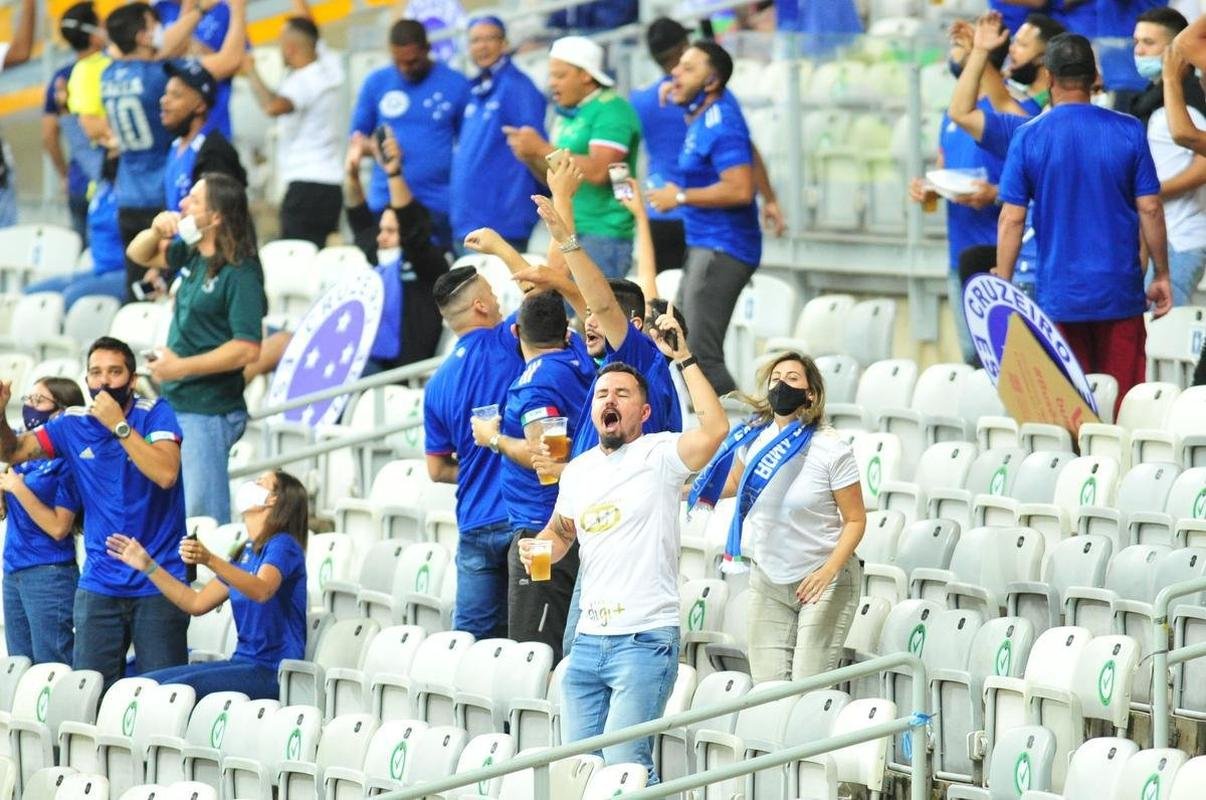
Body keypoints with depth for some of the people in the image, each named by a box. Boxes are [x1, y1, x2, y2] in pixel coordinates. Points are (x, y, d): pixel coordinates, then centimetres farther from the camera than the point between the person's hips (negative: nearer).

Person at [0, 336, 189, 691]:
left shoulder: (155, 414, -4)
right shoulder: (73, 425, 6)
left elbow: (166, 474, -19)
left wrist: (119, 425, -19)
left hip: (159, 582, -3)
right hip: (99, 584, 4)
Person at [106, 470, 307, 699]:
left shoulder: (283, 545, -8)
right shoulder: (245, 553, 19)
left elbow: (262, 591, -29)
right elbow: (197, 603, 21)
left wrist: (210, 560, -42)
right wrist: (148, 566, 15)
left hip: (272, 671, -9)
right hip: (243, 663, 9)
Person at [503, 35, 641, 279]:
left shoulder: (611, 110, -9)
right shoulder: (567, 115, 17)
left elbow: (598, 172, -20)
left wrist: (542, 149, -16)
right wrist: (531, 159, 1)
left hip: (602, 234, -9)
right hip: (568, 233, 9)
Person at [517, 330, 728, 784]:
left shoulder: (659, 455, -5)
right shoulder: (578, 471, 15)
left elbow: (714, 428, -24)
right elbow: (561, 531, 31)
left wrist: (683, 359, -23)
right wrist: (539, 548, 8)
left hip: (645, 640, -7)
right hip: (588, 640, 7)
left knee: (624, 764, -15)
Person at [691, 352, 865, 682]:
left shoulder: (832, 451, -15)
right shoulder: (753, 437, -1)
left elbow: (855, 520, -9)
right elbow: (734, 483, 19)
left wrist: (828, 571, -21)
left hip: (825, 580, -5)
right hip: (767, 579, 5)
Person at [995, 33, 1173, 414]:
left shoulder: (1028, 137, -4)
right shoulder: (1128, 132, -3)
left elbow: (1012, 219, -5)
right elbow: (1150, 209, -2)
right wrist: (1162, 276, 8)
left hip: (1059, 295, 0)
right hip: (1120, 292, 0)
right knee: (1125, 403, 5)